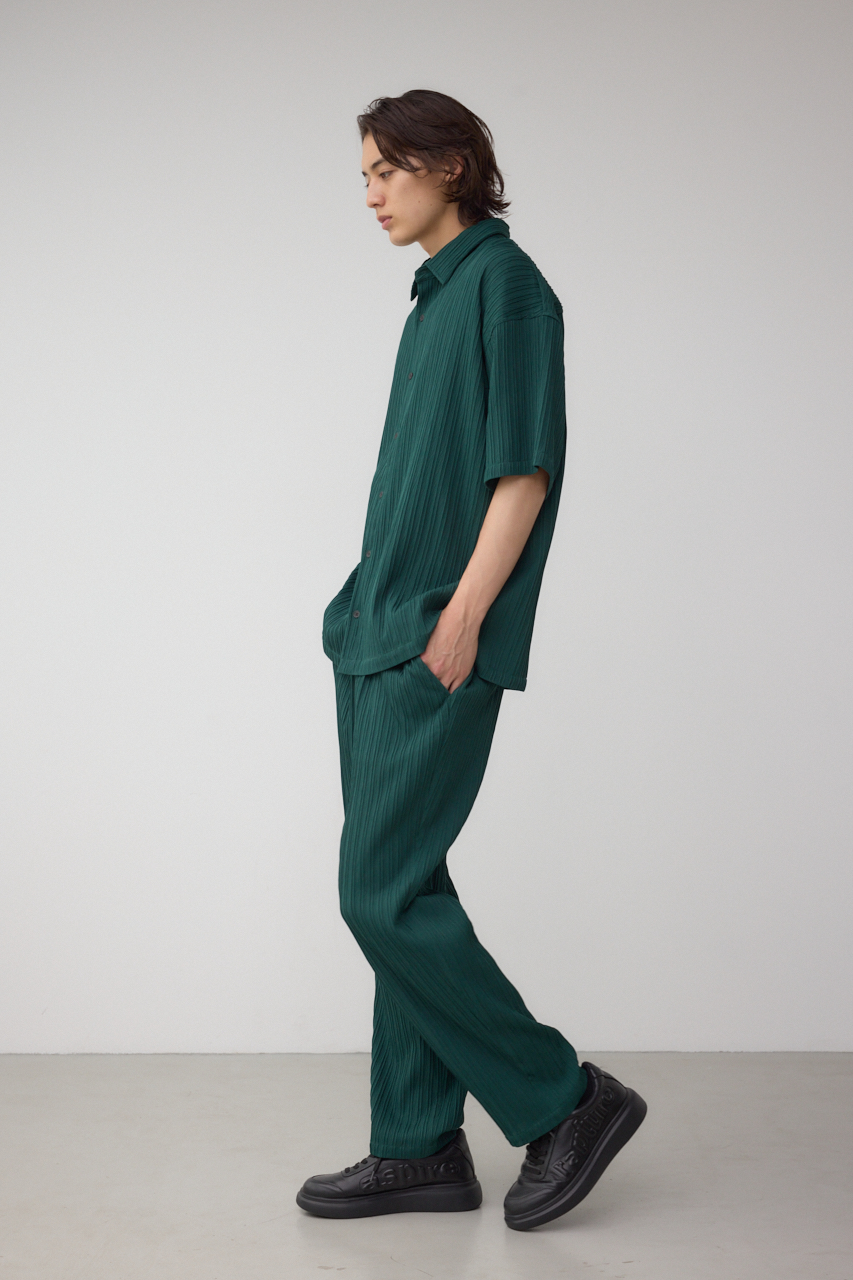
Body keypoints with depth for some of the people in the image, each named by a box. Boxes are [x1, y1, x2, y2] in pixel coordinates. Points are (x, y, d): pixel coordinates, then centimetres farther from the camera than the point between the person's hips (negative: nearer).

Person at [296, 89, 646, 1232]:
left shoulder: (505, 284, -8)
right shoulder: (436, 295, 19)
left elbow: (525, 469, -16)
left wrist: (462, 617, -20)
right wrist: (374, 605, 18)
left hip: (436, 639, -9)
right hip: (381, 626, 9)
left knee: (383, 892, -9)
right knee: (398, 891, 9)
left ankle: (563, 1099, 5)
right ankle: (421, 1150, 17)